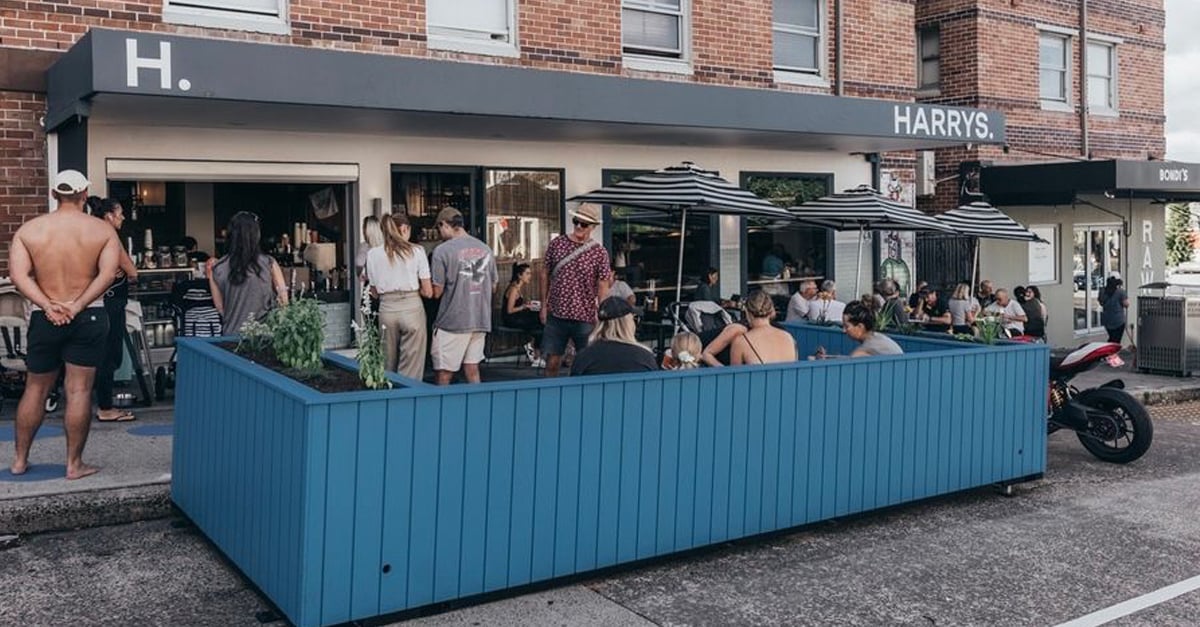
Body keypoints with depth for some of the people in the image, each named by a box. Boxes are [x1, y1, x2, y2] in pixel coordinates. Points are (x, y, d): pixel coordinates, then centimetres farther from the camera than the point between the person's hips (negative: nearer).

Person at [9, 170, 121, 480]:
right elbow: (107, 274, -15)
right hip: (89, 317, -2)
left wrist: (48, 306, -15)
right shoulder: (103, 230, -3)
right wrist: (78, 306, -16)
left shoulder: (29, 229, 1)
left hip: (45, 318, 2)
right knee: (79, 391, 2)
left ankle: (19, 460, 25)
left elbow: (18, 274, -10)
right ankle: (74, 464, 8)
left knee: (35, 389, 15)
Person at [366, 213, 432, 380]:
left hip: (387, 309, 2)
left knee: (388, 368, 14)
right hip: (412, 308, -2)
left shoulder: (373, 254, 4)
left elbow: (374, 291, 8)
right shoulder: (417, 251, -2)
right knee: (411, 371, 2)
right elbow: (428, 292, -2)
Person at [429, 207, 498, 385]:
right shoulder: (485, 249, 7)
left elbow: (436, 292, -9)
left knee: (445, 374, 3)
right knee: (472, 369, 13)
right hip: (481, 319, 5)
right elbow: (493, 285, 16)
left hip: (452, 322, -5)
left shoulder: (442, 250, -10)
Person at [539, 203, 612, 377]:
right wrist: (543, 306, 8)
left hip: (585, 318, -2)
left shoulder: (599, 253, -3)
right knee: (552, 361, 5)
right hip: (556, 315, 2)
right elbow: (545, 275, 10)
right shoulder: (556, 244, 2)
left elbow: (603, 288, -3)